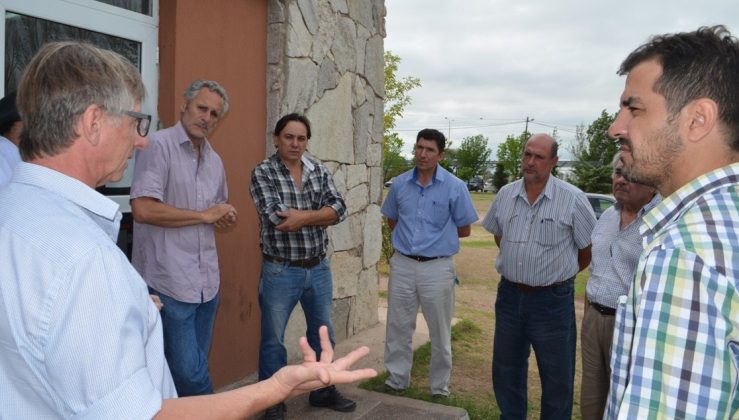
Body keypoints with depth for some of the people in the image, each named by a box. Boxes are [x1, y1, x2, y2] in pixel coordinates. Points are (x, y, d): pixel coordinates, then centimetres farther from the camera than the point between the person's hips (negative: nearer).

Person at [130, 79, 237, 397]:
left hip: (207, 282, 8)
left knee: (194, 367, 16)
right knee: (188, 370, -5)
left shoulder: (215, 161, 15)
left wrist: (226, 218, 2)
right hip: (169, 283, -7)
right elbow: (143, 209, -20)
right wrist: (205, 215, -12)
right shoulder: (158, 145, -8)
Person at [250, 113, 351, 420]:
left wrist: (303, 216, -21)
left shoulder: (320, 172, 4)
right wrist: (319, 215, -14)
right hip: (280, 271, -4)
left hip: (319, 268, 5)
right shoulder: (262, 173, -9)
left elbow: (339, 209, -7)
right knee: (273, 339, 8)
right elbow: (276, 217, -23)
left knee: (323, 333, 17)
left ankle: (323, 391, 37)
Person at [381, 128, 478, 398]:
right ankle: (396, 380, 30)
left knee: (440, 333, 10)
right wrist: (408, 238, 5)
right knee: (398, 328, 13)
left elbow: (464, 230, 0)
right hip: (402, 264, 3)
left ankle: (440, 388, 26)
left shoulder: (455, 187, -7)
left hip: (437, 267, -3)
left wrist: (437, 236, 0)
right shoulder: (400, 183, 3)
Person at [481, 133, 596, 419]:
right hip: (509, 295, 5)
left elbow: (589, 250, -5)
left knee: (557, 377, 9)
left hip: (552, 300, -4)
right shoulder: (506, 195, 1)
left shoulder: (573, 199, -12)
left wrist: (559, 273, 4)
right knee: (506, 370, 18)